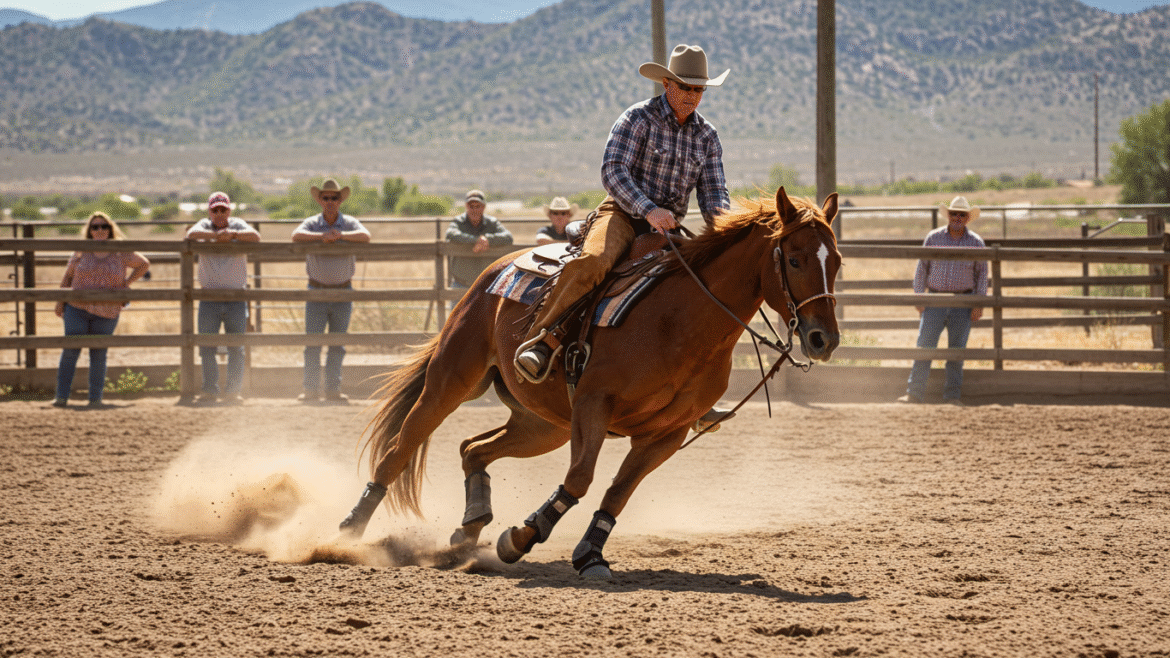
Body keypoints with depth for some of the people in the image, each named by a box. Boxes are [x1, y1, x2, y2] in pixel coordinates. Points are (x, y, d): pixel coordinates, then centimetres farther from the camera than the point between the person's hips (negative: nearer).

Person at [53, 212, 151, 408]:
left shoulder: (121, 253, 3)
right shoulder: (81, 252, 4)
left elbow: (144, 264, 15)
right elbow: (67, 277, 12)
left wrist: (127, 283, 6)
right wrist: (60, 302, 6)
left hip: (107, 313, 0)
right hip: (77, 309, 0)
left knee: (99, 354, 2)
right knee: (70, 351, -7)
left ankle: (95, 397, 11)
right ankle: (61, 396, -5)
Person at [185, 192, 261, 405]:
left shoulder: (238, 225, 4)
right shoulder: (204, 226, 5)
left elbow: (255, 236, -14)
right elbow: (191, 234, -17)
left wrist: (234, 234, -31)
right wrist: (215, 235, -32)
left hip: (236, 298, 0)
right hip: (209, 298, 0)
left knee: (236, 348, 1)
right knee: (207, 347, -1)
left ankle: (233, 391, 8)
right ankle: (210, 390, 6)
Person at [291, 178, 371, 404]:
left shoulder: (350, 223, 2)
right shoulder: (311, 223, 0)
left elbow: (365, 236, -18)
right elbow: (296, 236, -19)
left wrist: (340, 235, -27)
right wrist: (321, 236, -28)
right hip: (317, 292, -1)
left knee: (337, 345, 4)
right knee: (312, 343, -5)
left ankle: (333, 390, 9)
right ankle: (311, 390, -2)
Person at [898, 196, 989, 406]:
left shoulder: (976, 242, 2)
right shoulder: (933, 238, 2)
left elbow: (981, 273, 5)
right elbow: (922, 268, 6)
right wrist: (919, 297, 0)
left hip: (962, 304, 0)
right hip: (935, 300, 0)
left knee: (957, 350, 3)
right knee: (924, 346, -6)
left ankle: (952, 395, 11)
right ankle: (915, 393, -7)